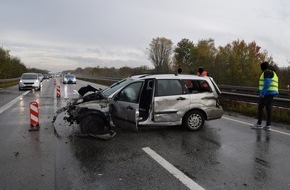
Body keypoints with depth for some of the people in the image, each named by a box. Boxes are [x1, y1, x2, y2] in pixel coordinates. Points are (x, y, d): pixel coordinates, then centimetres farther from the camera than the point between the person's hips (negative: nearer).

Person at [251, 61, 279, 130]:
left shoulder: (267, 72, -8)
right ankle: (268, 125, 6)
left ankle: (259, 124, 1)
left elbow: (267, 83, -20)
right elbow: (272, 85, 21)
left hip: (266, 93, -9)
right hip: (272, 93, 9)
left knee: (260, 108, -2)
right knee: (269, 109, 6)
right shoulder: (273, 73, 22)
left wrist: (262, 93, -21)